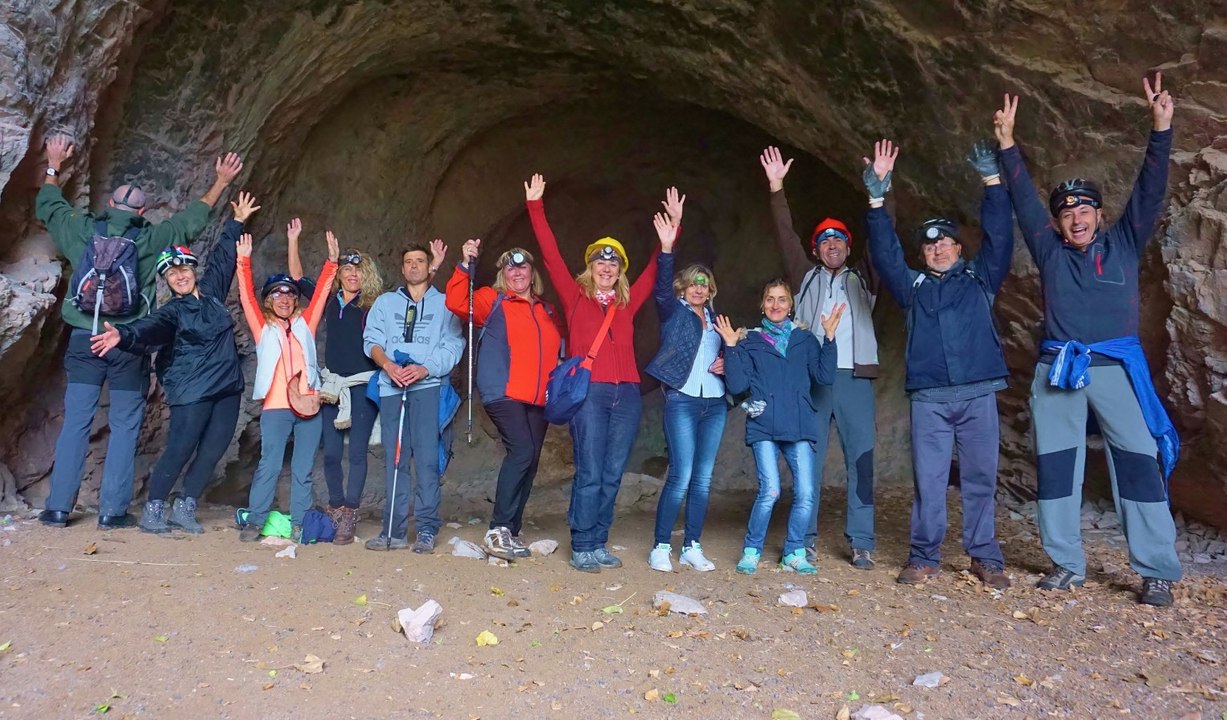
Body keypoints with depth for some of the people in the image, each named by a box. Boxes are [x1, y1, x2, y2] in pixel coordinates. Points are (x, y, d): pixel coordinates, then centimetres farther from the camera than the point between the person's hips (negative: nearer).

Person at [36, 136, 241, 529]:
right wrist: (221, 182, 19)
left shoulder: (83, 231, 3)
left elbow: (48, 207, 21)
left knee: (75, 422, 7)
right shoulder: (151, 239, -3)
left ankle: (58, 507, 10)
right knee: (125, 426, 5)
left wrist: (54, 166, 36)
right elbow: (192, 219, 9)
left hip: (84, 340, 2)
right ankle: (112, 510, 5)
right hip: (129, 344, -2)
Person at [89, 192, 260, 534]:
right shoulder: (172, 312, -4)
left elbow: (222, 258, 24)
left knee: (212, 451, 4)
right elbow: (149, 329, -24)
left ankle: (184, 508, 16)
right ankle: (153, 510, 6)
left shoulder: (211, 290, 11)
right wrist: (124, 335, -45)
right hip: (193, 390, -5)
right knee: (179, 451, -8)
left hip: (227, 387, 6)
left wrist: (236, 223, 31)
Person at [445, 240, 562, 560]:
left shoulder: (545, 311, 21)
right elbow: (457, 303, -10)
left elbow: (556, 352, 28)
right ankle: (498, 529, -14)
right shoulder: (493, 300, 6)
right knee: (522, 452, -22)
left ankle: (511, 532, 15)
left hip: (538, 400, 6)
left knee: (529, 460, 6)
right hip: (503, 393, -6)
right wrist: (465, 265, -18)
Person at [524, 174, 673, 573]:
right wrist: (535, 206, 2)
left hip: (627, 394, 4)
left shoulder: (627, 302, 15)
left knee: (612, 475, 6)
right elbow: (551, 255, 4)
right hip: (588, 393, -4)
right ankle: (581, 548, 4)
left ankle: (598, 544, 15)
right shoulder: (575, 297, 8)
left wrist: (674, 225, 18)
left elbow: (657, 267, 21)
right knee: (589, 474, -5)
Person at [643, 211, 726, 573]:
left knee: (703, 479, 6)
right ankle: (661, 547, -1)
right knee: (681, 476, -11)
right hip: (682, 400, -5)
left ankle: (692, 547, 15)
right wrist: (666, 248, -31)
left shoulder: (715, 320, 19)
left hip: (715, 403, 6)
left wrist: (725, 365, 3)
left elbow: (727, 357, 27)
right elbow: (662, 288, -18)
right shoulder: (673, 311, 3)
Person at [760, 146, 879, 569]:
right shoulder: (807, 278, 17)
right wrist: (777, 189, 1)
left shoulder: (863, 279, 17)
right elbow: (786, 236, 9)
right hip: (812, 376, 0)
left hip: (855, 377, 0)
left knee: (861, 459, -2)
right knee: (809, 459, 0)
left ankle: (861, 542, 3)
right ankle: (804, 540, 6)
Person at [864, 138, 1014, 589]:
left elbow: (1000, 239, 2)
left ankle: (985, 557, 13)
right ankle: (924, 557, 9)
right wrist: (877, 200, -10)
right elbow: (885, 255, 2)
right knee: (928, 480, 0)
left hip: (978, 395, 0)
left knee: (980, 478, 4)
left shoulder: (979, 280, 14)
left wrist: (992, 181, -8)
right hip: (928, 398, 0)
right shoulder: (913, 286, 14)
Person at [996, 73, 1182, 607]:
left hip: (1116, 367, -1)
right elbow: (1024, 199, 12)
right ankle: (1066, 565, 11)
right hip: (1058, 369, 2)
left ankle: (1156, 572, 0)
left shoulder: (1123, 244, 13)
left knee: (1139, 462, -5)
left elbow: (1150, 191, 5)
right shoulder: (1050, 252, 14)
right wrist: (1008, 145, 7)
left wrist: (1160, 128, -3)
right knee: (1055, 465, 2)